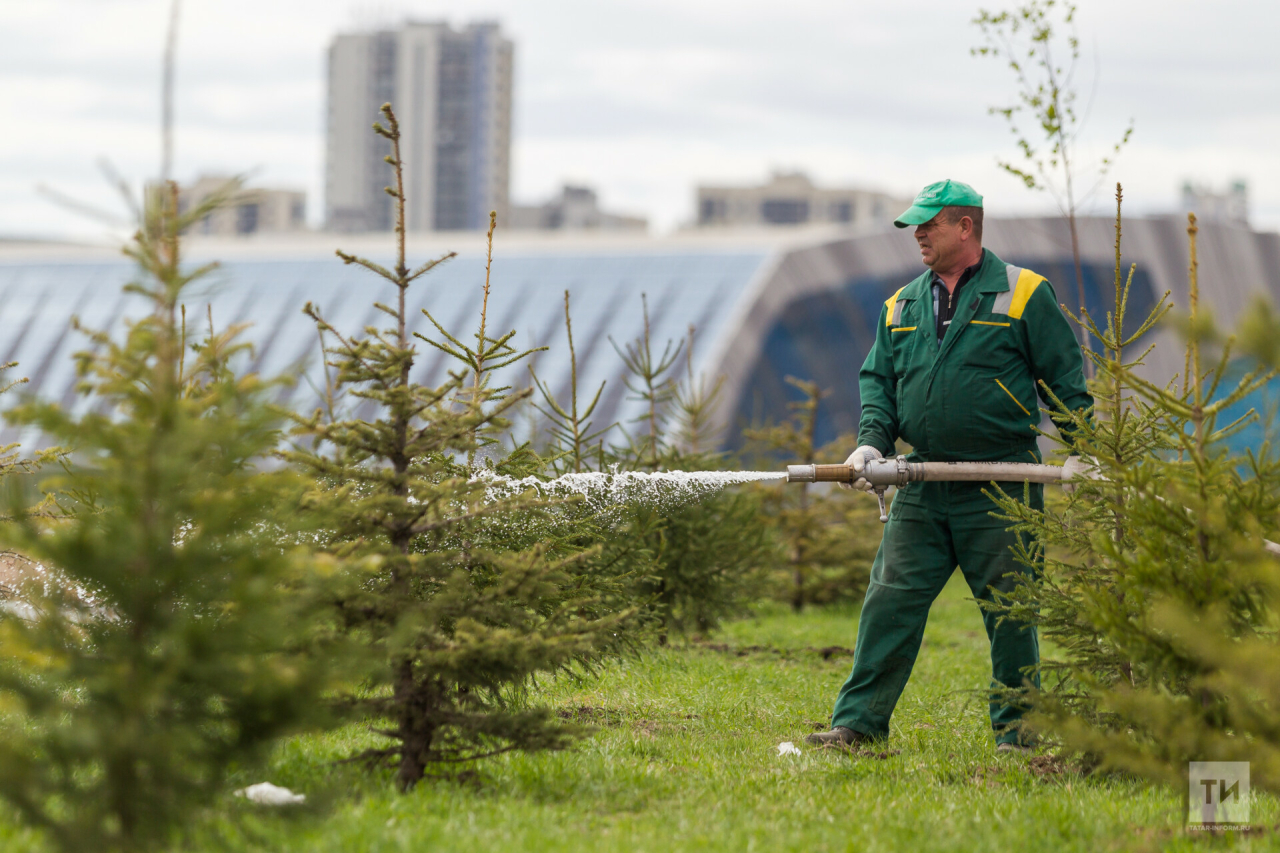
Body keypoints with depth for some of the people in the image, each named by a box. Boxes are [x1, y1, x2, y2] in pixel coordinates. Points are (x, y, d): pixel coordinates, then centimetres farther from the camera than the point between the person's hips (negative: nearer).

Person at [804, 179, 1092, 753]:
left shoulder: (1024, 296, 0)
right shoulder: (902, 306, 14)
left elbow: (1065, 379, 0)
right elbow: (878, 379, 16)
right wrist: (872, 442, -1)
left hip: (1001, 489, -4)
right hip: (923, 488, 4)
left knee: (1009, 612, 2)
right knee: (890, 601, -2)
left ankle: (1017, 730, 13)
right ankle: (858, 722, 1)